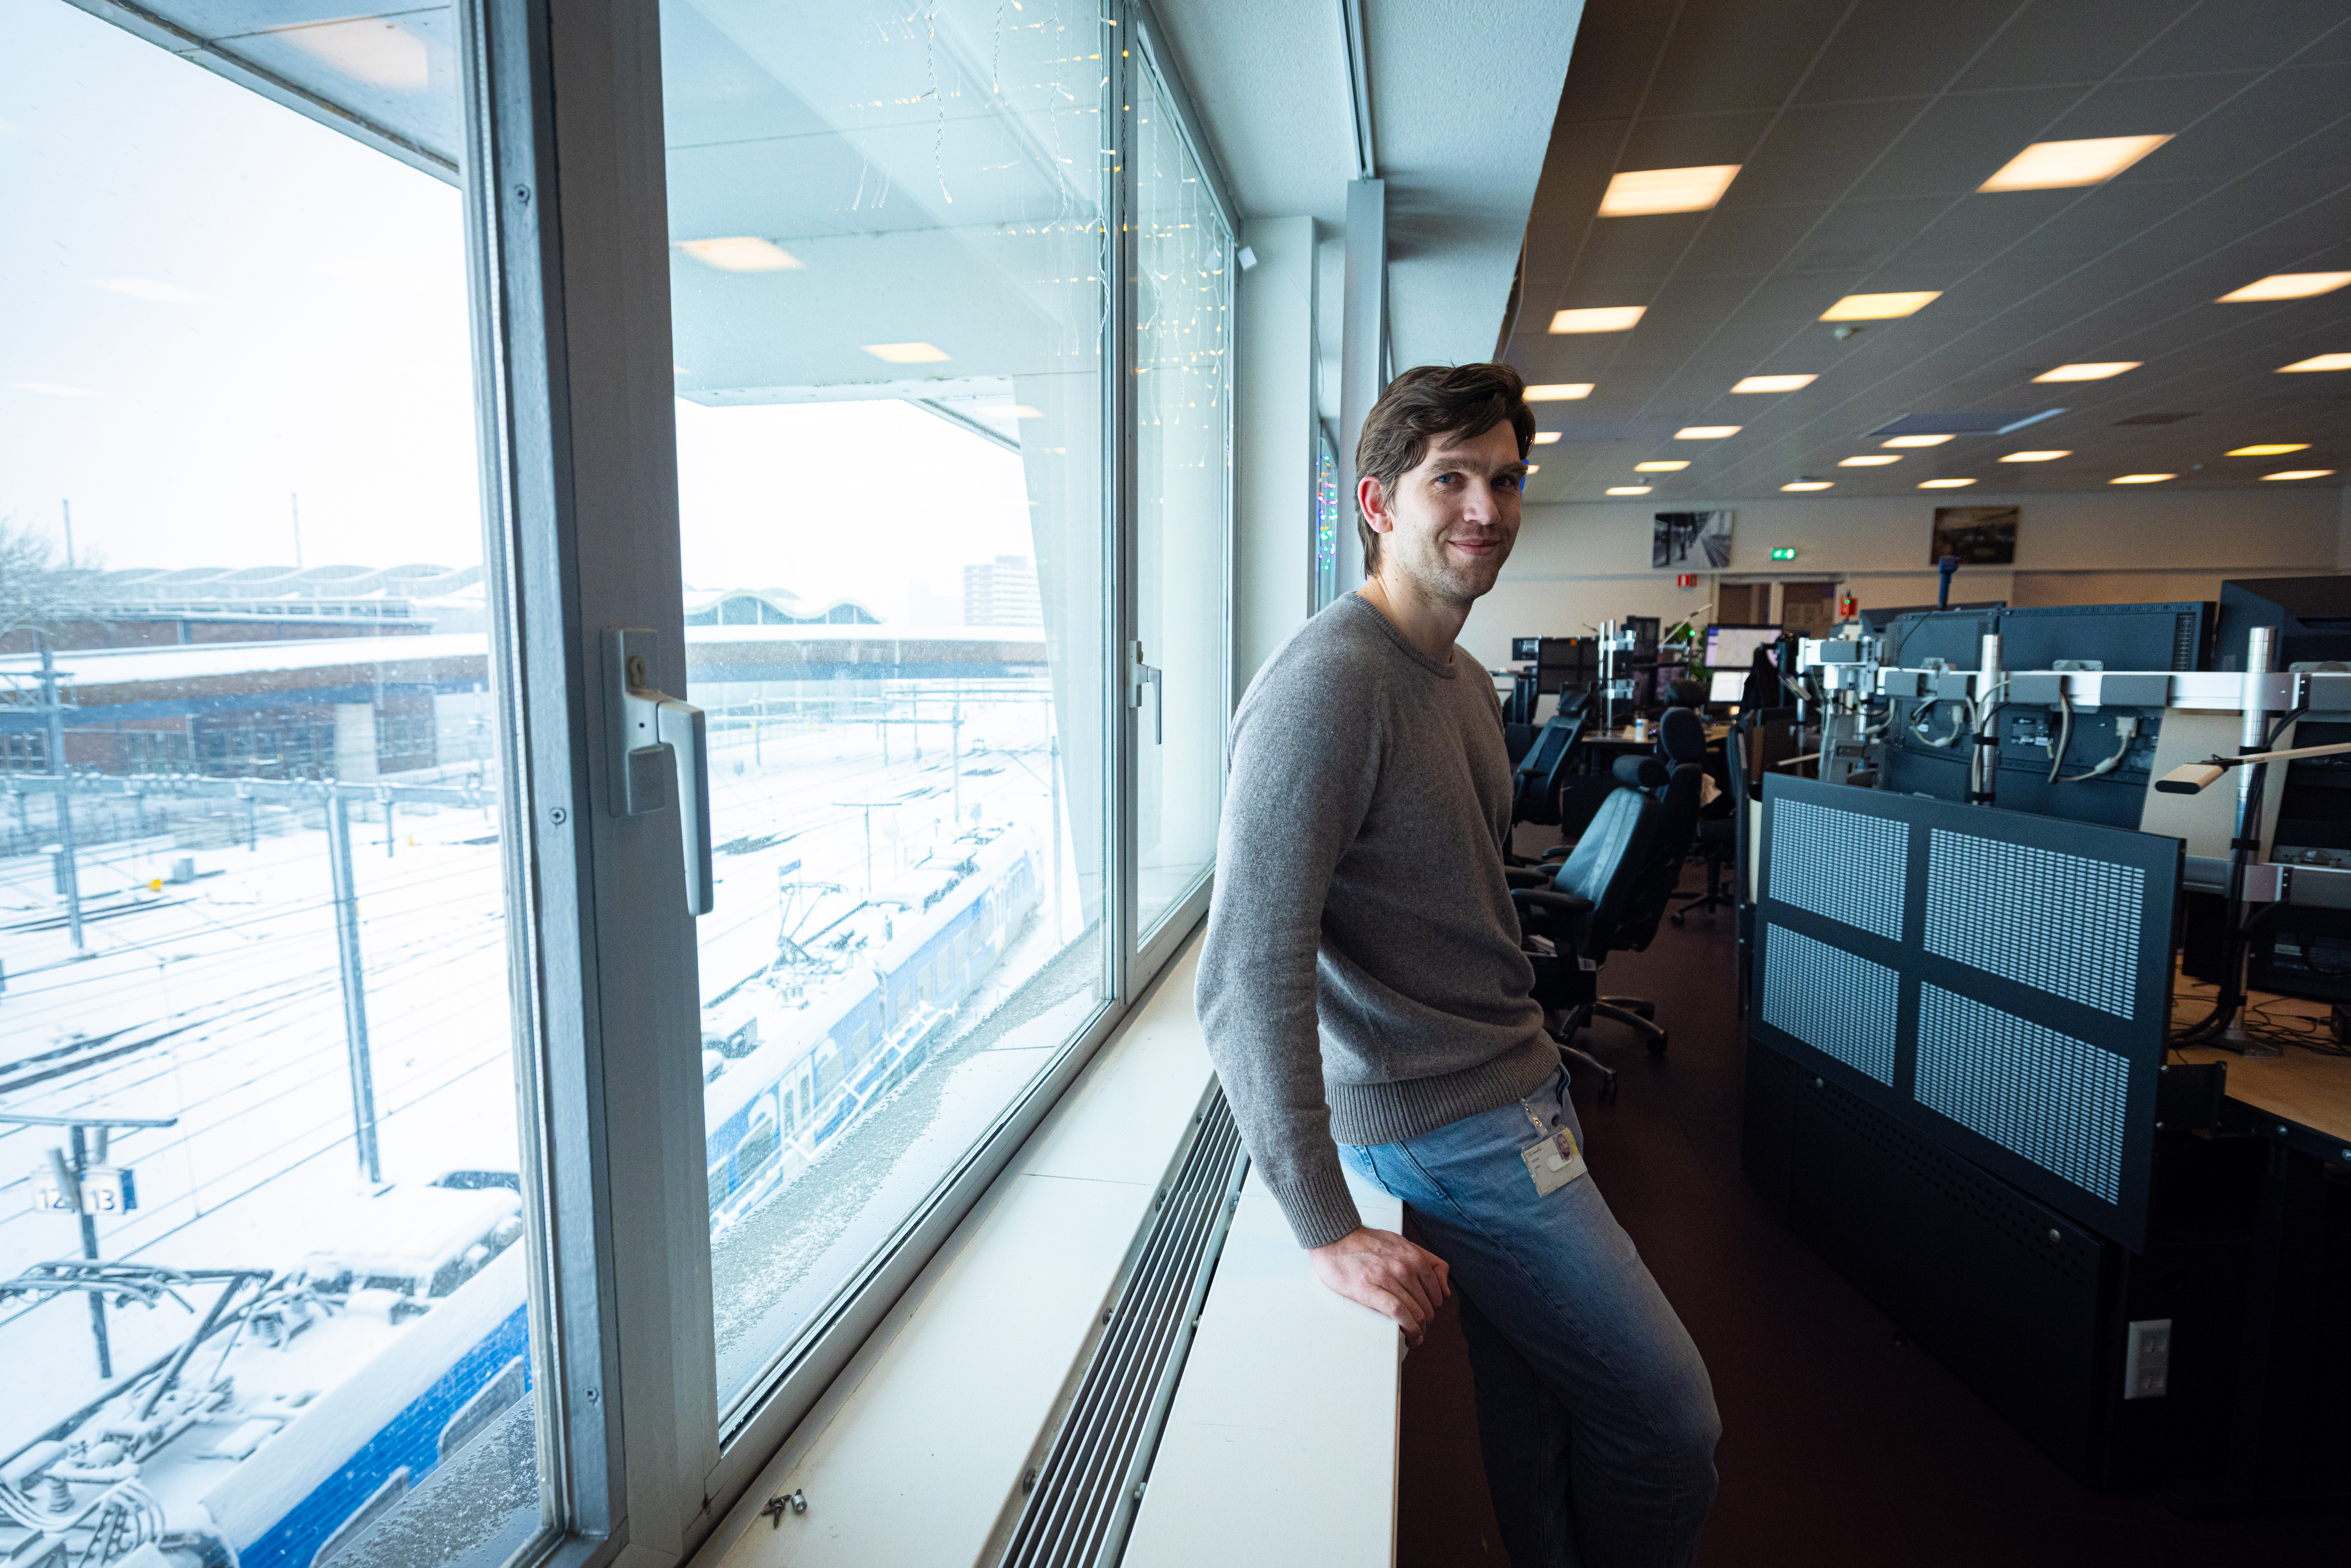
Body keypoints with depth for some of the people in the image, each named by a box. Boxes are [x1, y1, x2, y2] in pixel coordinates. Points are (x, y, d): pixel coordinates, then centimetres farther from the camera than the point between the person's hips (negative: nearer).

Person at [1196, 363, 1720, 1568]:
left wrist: (1529, 1052, 16)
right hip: (1454, 1123, -9)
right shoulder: (1326, 687, -24)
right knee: (1670, 1424, 6)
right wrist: (1328, 1232, -25)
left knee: (1537, 1405, 21)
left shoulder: (1464, 678, 9)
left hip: (1512, 1091, 9)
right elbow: (1248, 982, -28)